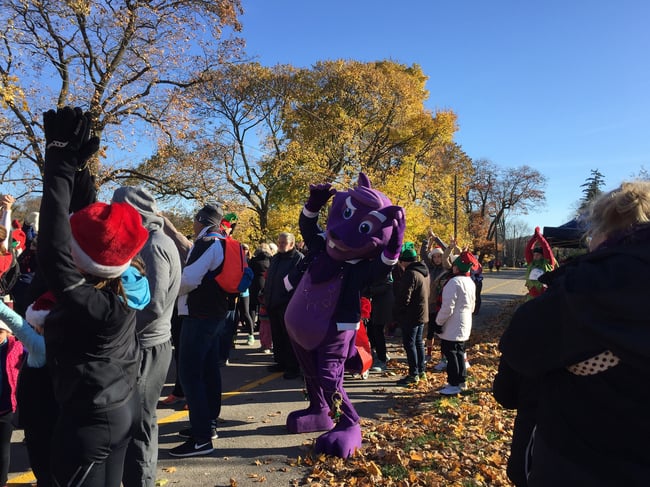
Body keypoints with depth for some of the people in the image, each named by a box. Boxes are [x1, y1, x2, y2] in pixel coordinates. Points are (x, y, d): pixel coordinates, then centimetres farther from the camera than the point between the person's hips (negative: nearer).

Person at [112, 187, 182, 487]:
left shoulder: (153, 245, -18)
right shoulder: (159, 241, 12)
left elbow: (153, 304, -25)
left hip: (147, 345, -10)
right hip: (151, 341, 10)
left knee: (138, 421, 3)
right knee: (141, 418, 21)